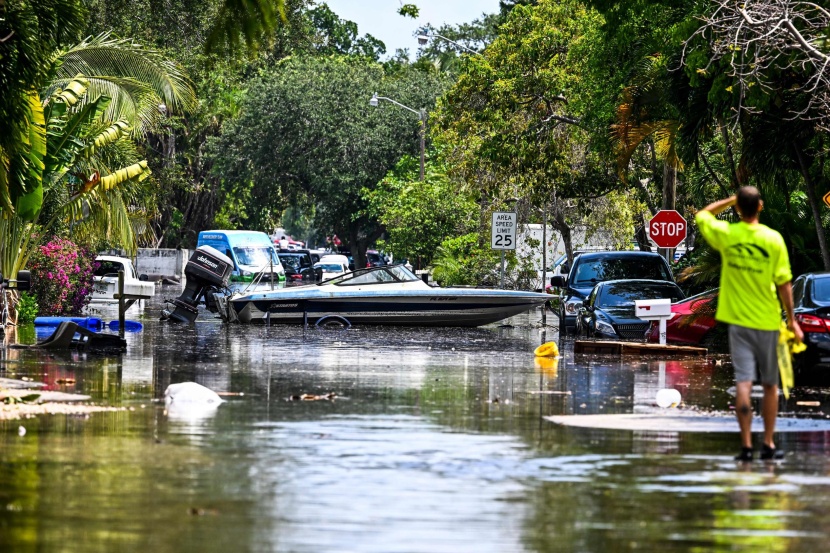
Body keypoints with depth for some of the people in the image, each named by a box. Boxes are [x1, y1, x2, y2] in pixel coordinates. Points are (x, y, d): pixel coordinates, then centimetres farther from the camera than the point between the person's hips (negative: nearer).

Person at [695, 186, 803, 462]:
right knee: (770, 385, 11)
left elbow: (702, 215, 16)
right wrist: (792, 320, 0)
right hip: (767, 321, -1)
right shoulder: (773, 239, -11)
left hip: (738, 320, 1)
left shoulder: (726, 234, -6)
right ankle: (769, 444, 15)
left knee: (743, 382, -2)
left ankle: (746, 445, -10)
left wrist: (731, 200, 15)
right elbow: (784, 283, -8)